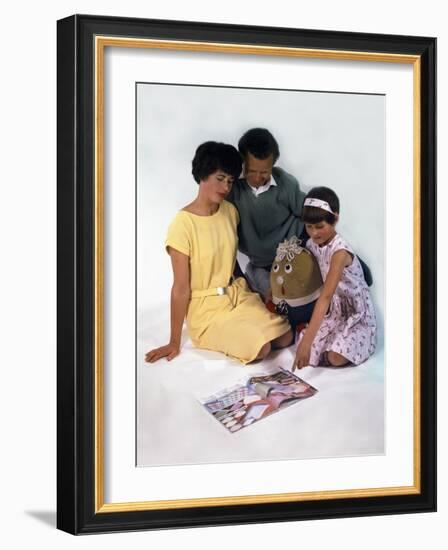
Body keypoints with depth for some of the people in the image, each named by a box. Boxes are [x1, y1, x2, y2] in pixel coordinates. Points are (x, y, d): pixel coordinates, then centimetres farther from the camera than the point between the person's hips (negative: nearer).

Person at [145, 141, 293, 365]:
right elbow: (181, 288, -17)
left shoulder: (230, 211, 1)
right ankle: (211, 337, 5)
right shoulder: (183, 224, -20)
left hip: (237, 294, 6)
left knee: (285, 338, -11)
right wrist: (174, 342, -13)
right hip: (206, 307, -6)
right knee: (260, 349, -23)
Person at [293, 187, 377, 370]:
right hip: (333, 309, 6)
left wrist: (306, 341, -45)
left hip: (356, 311, -6)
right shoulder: (311, 244, -6)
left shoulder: (340, 251, -30)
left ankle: (357, 339, 7)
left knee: (335, 358, -25)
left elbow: (326, 296, -38)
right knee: (308, 349, -17)